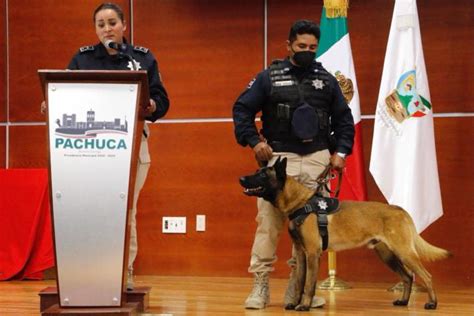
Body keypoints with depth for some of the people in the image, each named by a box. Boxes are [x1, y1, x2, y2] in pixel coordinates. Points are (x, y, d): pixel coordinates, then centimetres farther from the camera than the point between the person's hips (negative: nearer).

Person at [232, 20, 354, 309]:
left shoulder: (327, 80, 12)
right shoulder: (269, 77, 4)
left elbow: (344, 118, 17)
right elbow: (242, 109, 5)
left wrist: (341, 151, 6)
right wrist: (253, 141, -6)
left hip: (317, 159, 3)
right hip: (279, 158, -2)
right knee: (268, 223, -6)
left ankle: (298, 287, 10)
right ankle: (261, 285, 3)